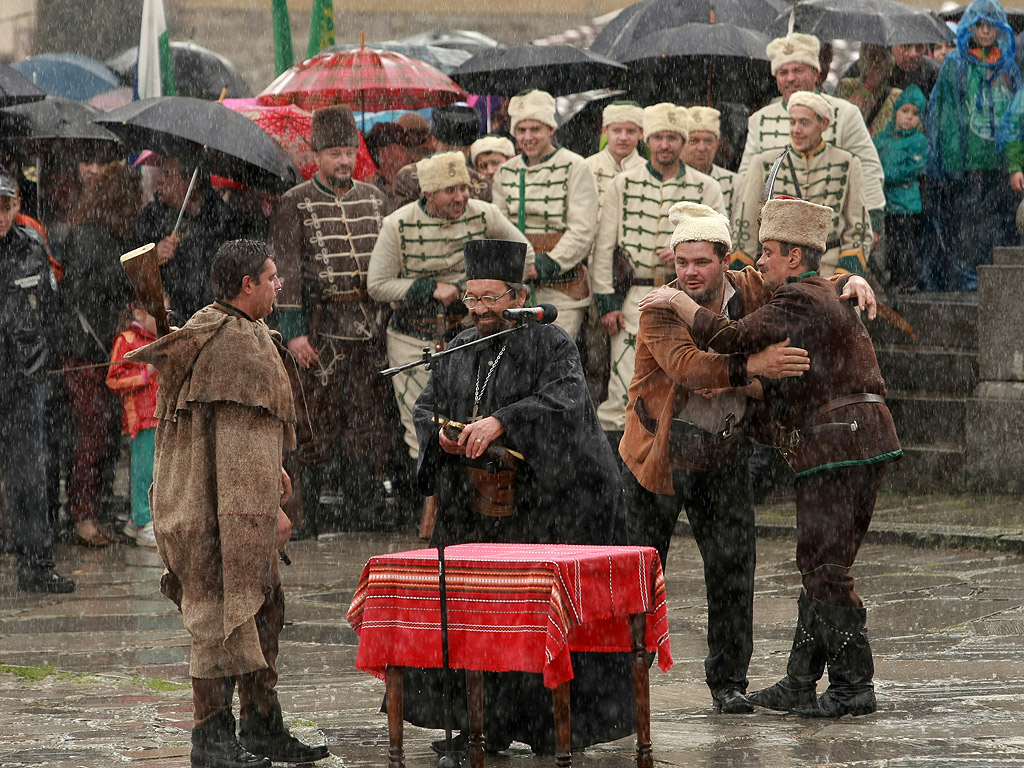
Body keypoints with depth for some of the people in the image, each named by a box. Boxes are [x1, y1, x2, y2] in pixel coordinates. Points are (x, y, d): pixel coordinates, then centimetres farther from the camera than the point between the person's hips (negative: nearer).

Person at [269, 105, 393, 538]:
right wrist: (293, 331, -13)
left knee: (371, 417, 5)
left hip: (372, 326, 4)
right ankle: (303, 516, 2)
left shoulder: (374, 199, 14)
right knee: (315, 421, -3)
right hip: (321, 329, -4)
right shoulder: (295, 205, 0)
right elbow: (286, 271, -5)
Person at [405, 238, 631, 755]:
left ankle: (551, 729, 1)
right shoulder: (461, 350, 13)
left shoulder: (551, 345, -6)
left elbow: (565, 402, -22)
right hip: (475, 507, 6)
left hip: (543, 503, -6)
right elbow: (427, 406, 18)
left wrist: (502, 422, -32)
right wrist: (443, 435, -5)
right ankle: (485, 727, 11)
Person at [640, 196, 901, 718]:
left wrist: (679, 303, -5)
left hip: (838, 443, -10)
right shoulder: (828, 293, 20)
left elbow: (734, 338, -19)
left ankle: (852, 685, -7)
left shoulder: (798, 301, -11)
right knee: (821, 565, 11)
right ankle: (800, 684, 14)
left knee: (825, 567, -8)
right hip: (861, 442, 10)